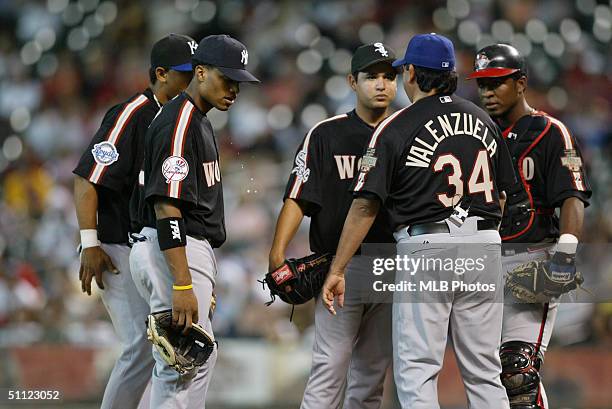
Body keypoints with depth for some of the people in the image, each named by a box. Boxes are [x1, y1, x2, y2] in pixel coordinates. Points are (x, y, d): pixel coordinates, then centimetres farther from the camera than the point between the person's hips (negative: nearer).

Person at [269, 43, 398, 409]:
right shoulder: (326, 135, 2)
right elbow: (298, 198, -4)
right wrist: (278, 253, -17)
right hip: (339, 266, -4)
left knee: (373, 372, 8)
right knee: (331, 366, -12)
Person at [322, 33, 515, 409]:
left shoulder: (396, 128, -5)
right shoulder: (483, 120, 11)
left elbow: (365, 206, -8)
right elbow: (501, 193, 17)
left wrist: (337, 271, -5)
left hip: (425, 246, -5)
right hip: (486, 245, 5)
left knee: (417, 370, -3)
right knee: (484, 372, 10)